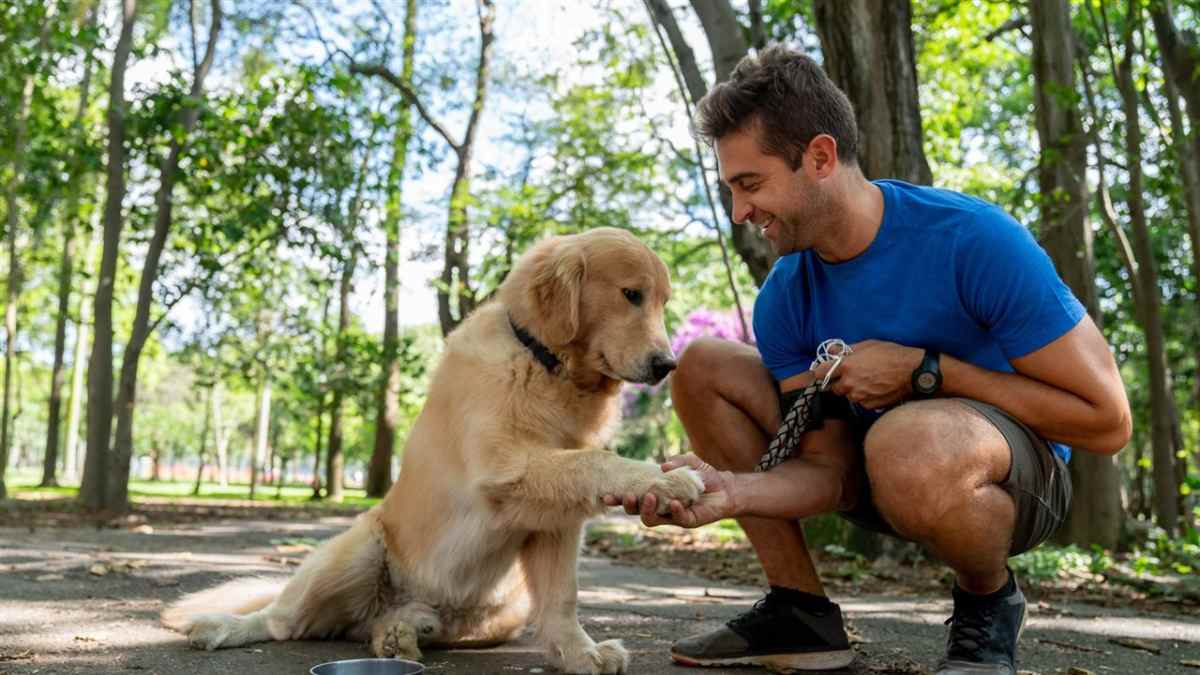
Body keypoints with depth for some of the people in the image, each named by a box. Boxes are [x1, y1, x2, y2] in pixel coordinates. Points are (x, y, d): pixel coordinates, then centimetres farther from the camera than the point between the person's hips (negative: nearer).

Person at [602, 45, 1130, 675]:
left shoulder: (975, 240, -25)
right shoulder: (783, 299, -9)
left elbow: (1106, 421, -21)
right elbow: (829, 472, -10)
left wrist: (923, 370, -25)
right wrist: (732, 490, -31)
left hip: (1018, 473, -6)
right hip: (880, 476, 6)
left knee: (907, 440, -42)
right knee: (702, 367, -7)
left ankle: (988, 605, -7)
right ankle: (800, 613, -4)